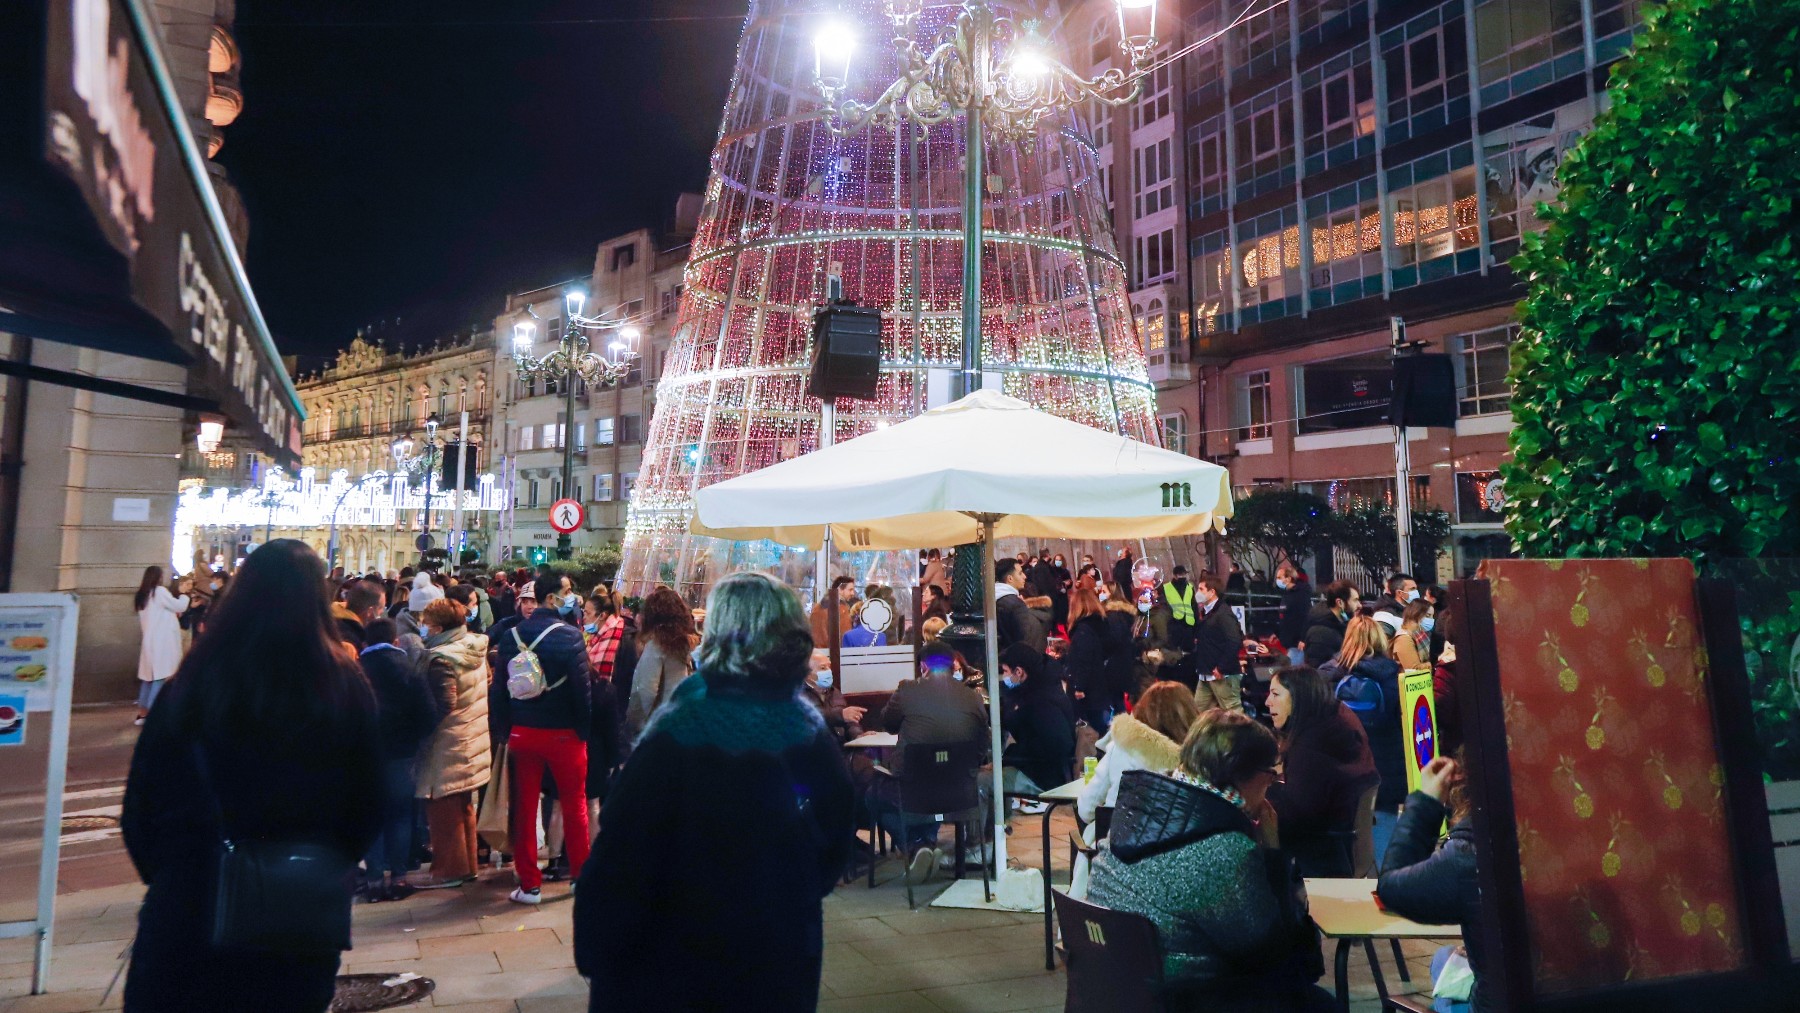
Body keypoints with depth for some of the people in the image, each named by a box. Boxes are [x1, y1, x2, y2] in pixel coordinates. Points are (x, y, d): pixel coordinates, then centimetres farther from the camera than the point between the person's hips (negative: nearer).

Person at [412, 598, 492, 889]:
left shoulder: (441, 659, -21)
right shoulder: (473, 648, 3)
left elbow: (442, 706, -23)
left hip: (447, 747, -8)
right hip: (472, 742, 8)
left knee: (444, 810, 4)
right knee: (464, 808, 18)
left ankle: (448, 869, 12)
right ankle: (467, 864, 27)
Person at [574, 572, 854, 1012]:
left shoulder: (680, 732, -22)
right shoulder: (815, 736, -4)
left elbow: (620, 861, -19)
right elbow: (832, 854, 7)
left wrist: (594, 950, -6)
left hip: (672, 971, -4)